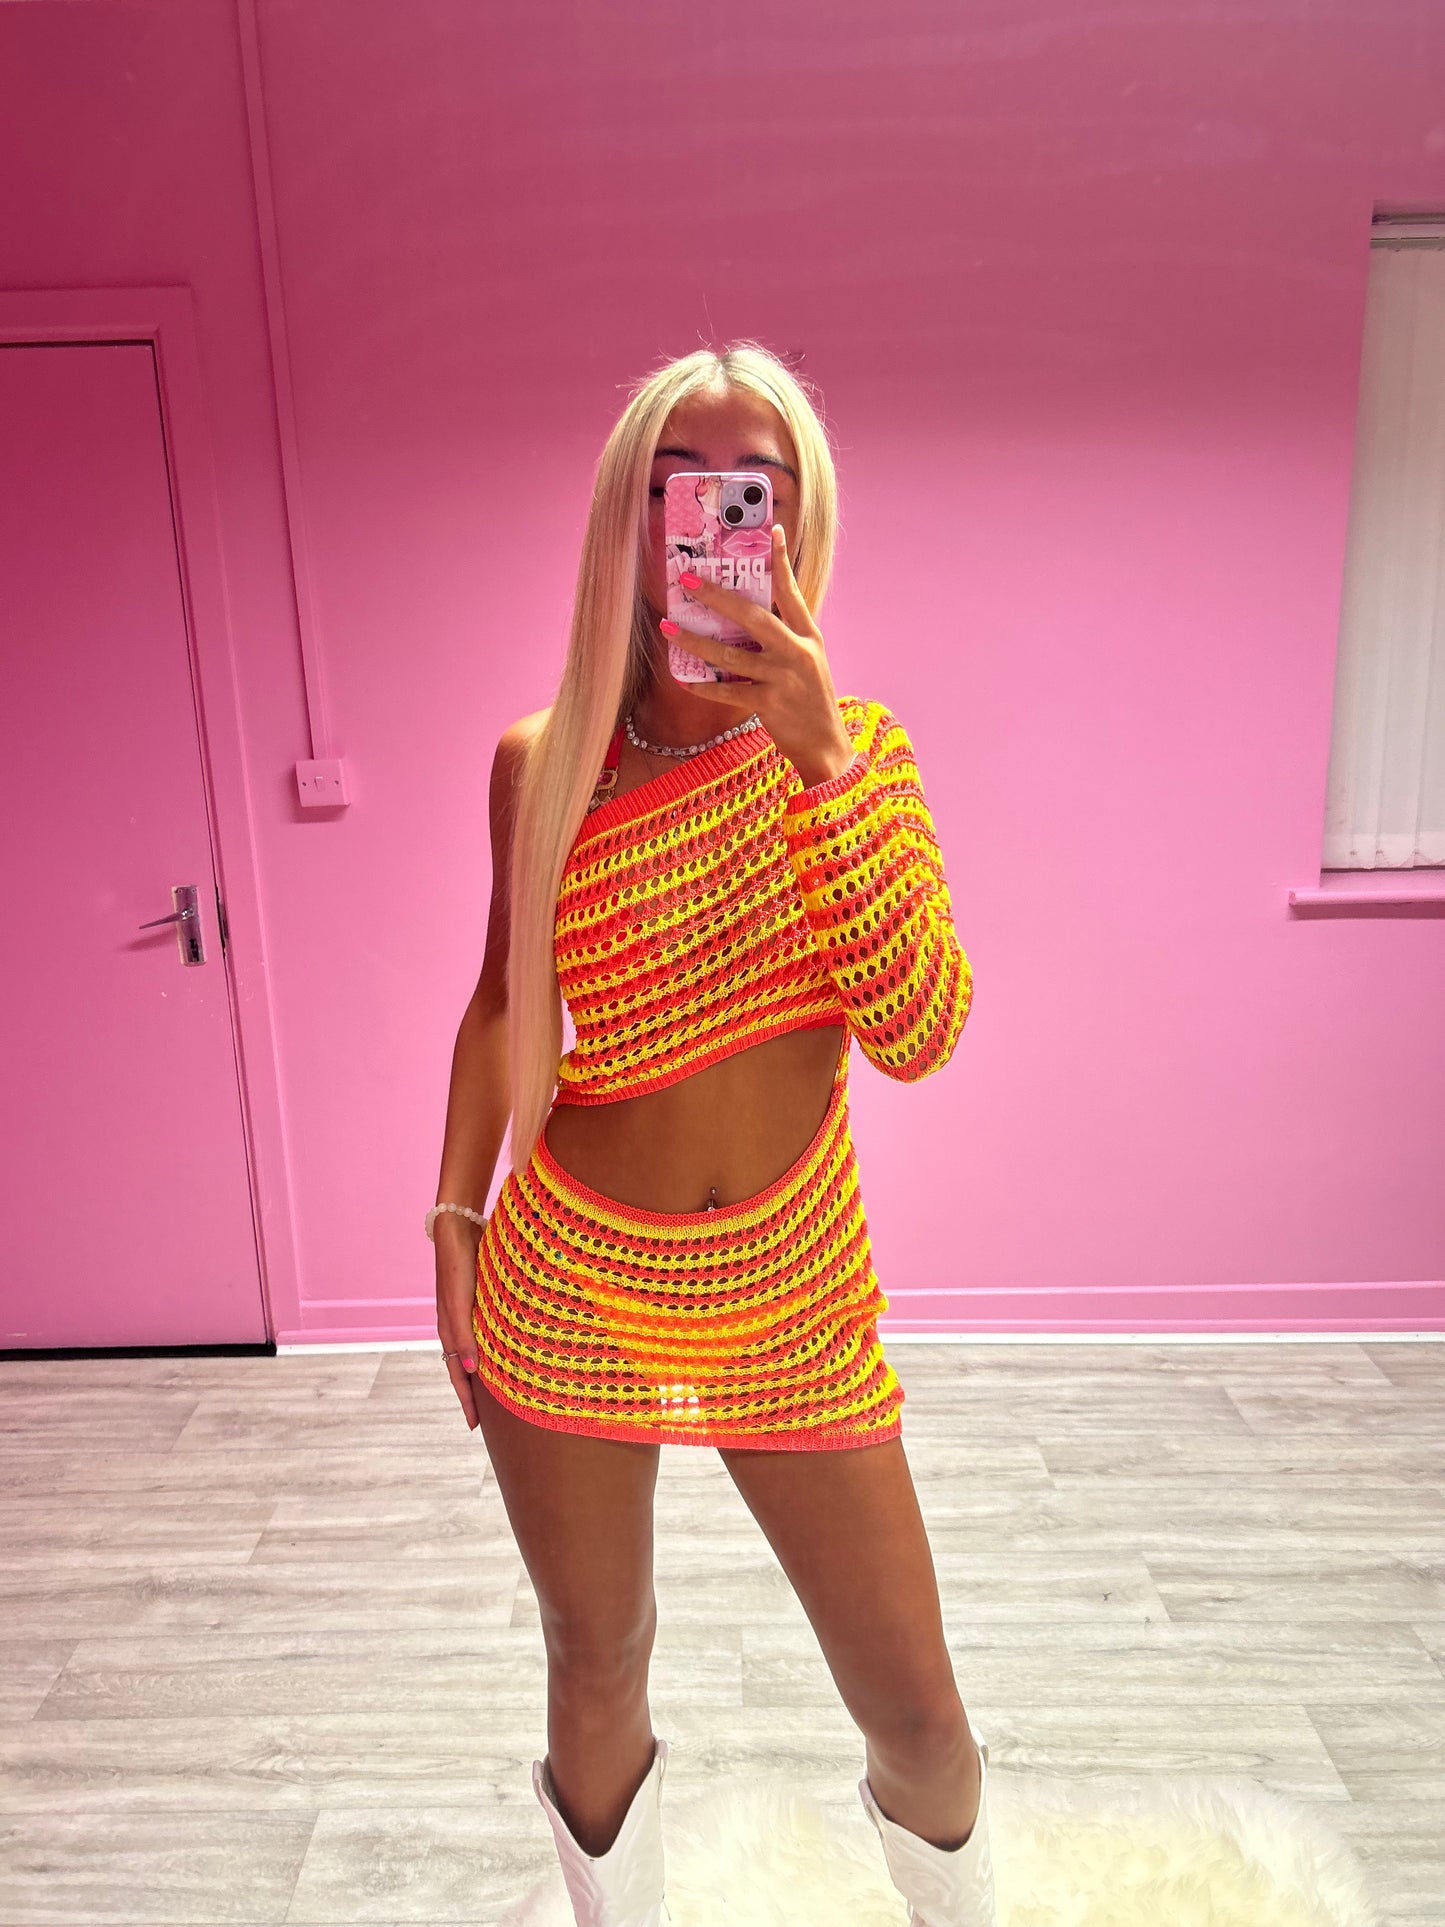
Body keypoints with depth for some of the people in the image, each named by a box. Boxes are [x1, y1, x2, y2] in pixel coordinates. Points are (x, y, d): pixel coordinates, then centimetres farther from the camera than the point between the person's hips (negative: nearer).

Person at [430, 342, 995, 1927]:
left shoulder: (856, 747, -6)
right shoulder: (539, 760, -5)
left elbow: (917, 1035, -19)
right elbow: (503, 1001, 7)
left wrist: (819, 755, -27)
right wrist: (453, 1222, 7)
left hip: (791, 1303, 0)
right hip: (566, 1289, 1)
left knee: (917, 1716, 11)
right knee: (596, 1669, 19)